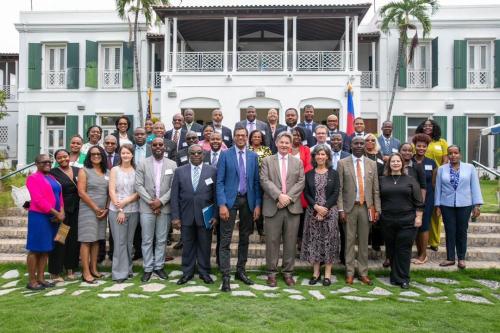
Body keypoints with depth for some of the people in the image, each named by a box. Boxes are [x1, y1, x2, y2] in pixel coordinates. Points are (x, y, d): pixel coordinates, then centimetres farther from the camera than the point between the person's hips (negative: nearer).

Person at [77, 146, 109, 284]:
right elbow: (81, 192, -10)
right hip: (88, 209, -5)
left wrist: (106, 209, -1)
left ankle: (93, 269, 17)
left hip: (103, 211, 5)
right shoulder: (84, 171, -2)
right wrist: (95, 208, -11)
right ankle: (86, 273, 0)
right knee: (86, 241, -3)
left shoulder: (107, 173, 11)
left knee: (96, 240, 10)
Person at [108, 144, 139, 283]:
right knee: (120, 242, -1)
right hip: (116, 210, -1)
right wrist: (120, 210, -9)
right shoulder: (114, 170, 3)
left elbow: (139, 192, 1)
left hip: (133, 210, 1)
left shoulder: (137, 170, 5)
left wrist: (125, 202, -13)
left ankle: (128, 269, 22)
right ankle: (120, 272, 7)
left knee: (129, 241, 9)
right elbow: (112, 191, -2)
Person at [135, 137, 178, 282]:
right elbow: (138, 185, -4)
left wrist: (161, 201, -11)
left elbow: (174, 187, -1)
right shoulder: (142, 164, 3)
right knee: (147, 240, 5)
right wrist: (151, 202, -12)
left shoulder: (172, 164, 4)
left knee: (162, 240, 9)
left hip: (165, 208, 1)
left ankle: (159, 267, 22)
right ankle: (148, 268, 17)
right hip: (147, 207, -1)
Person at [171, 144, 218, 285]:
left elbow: (216, 195, 0)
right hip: (186, 216, 1)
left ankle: (204, 272, 23)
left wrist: (215, 215, -5)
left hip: (205, 215, -1)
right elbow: (175, 195, 2)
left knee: (205, 245, 9)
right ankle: (187, 272, 24)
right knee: (187, 245, 10)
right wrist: (175, 216, -3)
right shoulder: (180, 171, 4)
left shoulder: (212, 171, 1)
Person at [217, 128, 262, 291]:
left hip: (248, 200, 4)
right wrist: (222, 204, -14)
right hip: (230, 200, -3)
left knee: (245, 238, 12)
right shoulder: (225, 155, -1)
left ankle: (241, 271, 26)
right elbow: (220, 181, -5)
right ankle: (225, 276, 2)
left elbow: (256, 182, 7)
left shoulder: (253, 156, 7)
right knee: (226, 240, -4)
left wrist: (257, 204, 0)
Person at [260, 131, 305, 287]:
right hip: (272, 207, -1)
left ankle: (288, 272, 18)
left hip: (293, 207, 2)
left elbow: (301, 182, 3)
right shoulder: (267, 161, 8)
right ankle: (271, 272, 15)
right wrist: (279, 195, -16)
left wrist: (289, 197, -11)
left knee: (291, 242, 6)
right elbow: (264, 181, -4)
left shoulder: (298, 162, 13)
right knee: (272, 241, 4)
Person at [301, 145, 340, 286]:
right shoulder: (309, 174, 8)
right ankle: (316, 272, 15)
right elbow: (306, 194, 3)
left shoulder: (334, 174, 4)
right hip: (313, 212, 2)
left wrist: (325, 208, -12)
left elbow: (335, 194, -2)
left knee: (329, 240, 1)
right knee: (313, 241, 4)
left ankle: (327, 273, 10)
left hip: (330, 211, -1)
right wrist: (316, 206, -12)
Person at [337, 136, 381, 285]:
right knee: (349, 240, 5)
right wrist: (340, 209, -8)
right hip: (349, 207, -2)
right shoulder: (342, 163, 0)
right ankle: (349, 272, 16)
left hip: (366, 207, 2)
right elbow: (339, 189, -2)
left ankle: (363, 272, 20)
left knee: (364, 241, 9)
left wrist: (377, 209, 2)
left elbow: (375, 189, 7)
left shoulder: (372, 164, 7)